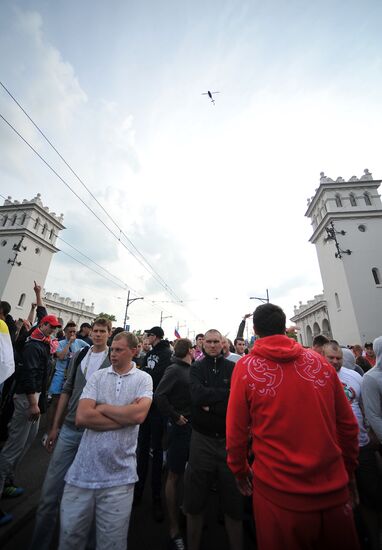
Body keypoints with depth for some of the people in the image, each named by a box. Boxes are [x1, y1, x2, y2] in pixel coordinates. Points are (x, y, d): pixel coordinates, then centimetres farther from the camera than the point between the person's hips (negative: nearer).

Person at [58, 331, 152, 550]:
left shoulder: (143, 379, -6)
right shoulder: (98, 376, -1)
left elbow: (139, 414, -20)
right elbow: (82, 417, -11)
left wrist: (102, 408, -10)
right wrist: (125, 416, -15)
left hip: (119, 477, -2)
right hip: (83, 472, 2)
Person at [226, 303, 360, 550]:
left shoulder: (246, 367, -14)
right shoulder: (320, 361, -5)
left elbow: (236, 431, -9)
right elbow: (348, 425, 3)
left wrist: (240, 470, 10)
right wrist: (348, 470, 19)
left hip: (279, 493, -1)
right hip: (334, 490, 2)